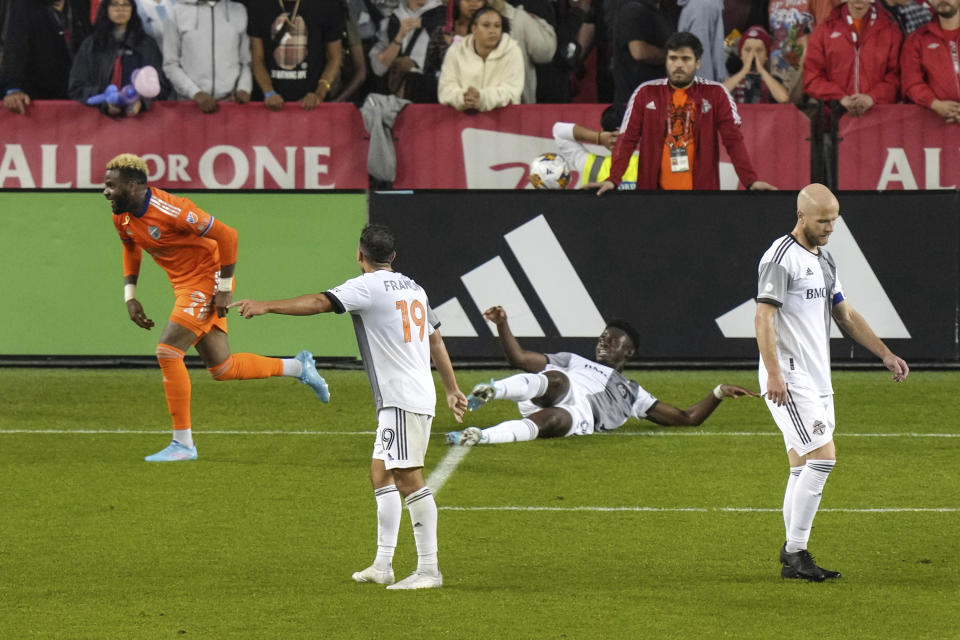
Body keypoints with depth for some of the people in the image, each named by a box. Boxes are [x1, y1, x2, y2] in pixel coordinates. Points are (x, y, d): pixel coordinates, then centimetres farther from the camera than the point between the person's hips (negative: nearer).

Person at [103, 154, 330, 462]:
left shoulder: (169, 211, -27)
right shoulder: (122, 217, -2)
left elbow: (226, 235, -23)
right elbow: (131, 249, 21)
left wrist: (224, 289, -20)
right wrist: (130, 297, 11)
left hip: (207, 280, -9)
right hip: (185, 286, 9)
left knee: (168, 352, -16)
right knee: (221, 369, 11)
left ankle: (183, 443, -8)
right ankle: (298, 367, 31)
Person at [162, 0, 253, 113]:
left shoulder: (239, 10, 6)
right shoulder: (179, 12, 3)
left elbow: (246, 60, 12)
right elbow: (170, 64, 3)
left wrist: (244, 89, -6)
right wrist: (195, 93, -10)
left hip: (231, 101, 0)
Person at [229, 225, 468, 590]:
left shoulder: (368, 286, -9)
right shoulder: (412, 288, 18)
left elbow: (319, 303, -20)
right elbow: (436, 340, 24)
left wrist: (266, 307, -20)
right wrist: (452, 390, 31)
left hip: (402, 400, -10)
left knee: (408, 478, -12)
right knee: (381, 474, 14)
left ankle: (429, 570, -15)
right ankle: (382, 566, 15)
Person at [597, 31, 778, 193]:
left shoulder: (715, 94, 4)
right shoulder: (646, 93, 5)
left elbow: (733, 140, -2)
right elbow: (627, 139, 0)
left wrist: (750, 181, -14)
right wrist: (613, 179, -14)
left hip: (702, 190, -1)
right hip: (654, 192, 1)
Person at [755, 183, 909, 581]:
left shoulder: (824, 260, 18)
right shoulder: (781, 257, -11)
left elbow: (846, 316, 25)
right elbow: (764, 317, -17)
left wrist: (885, 355, 18)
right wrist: (774, 374, -25)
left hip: (817, 379, 9)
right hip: (789, 379, -9)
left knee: (803, 467, 8)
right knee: (822, 457, -16)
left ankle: (793, 560, 10)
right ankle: (795, 552, -12)